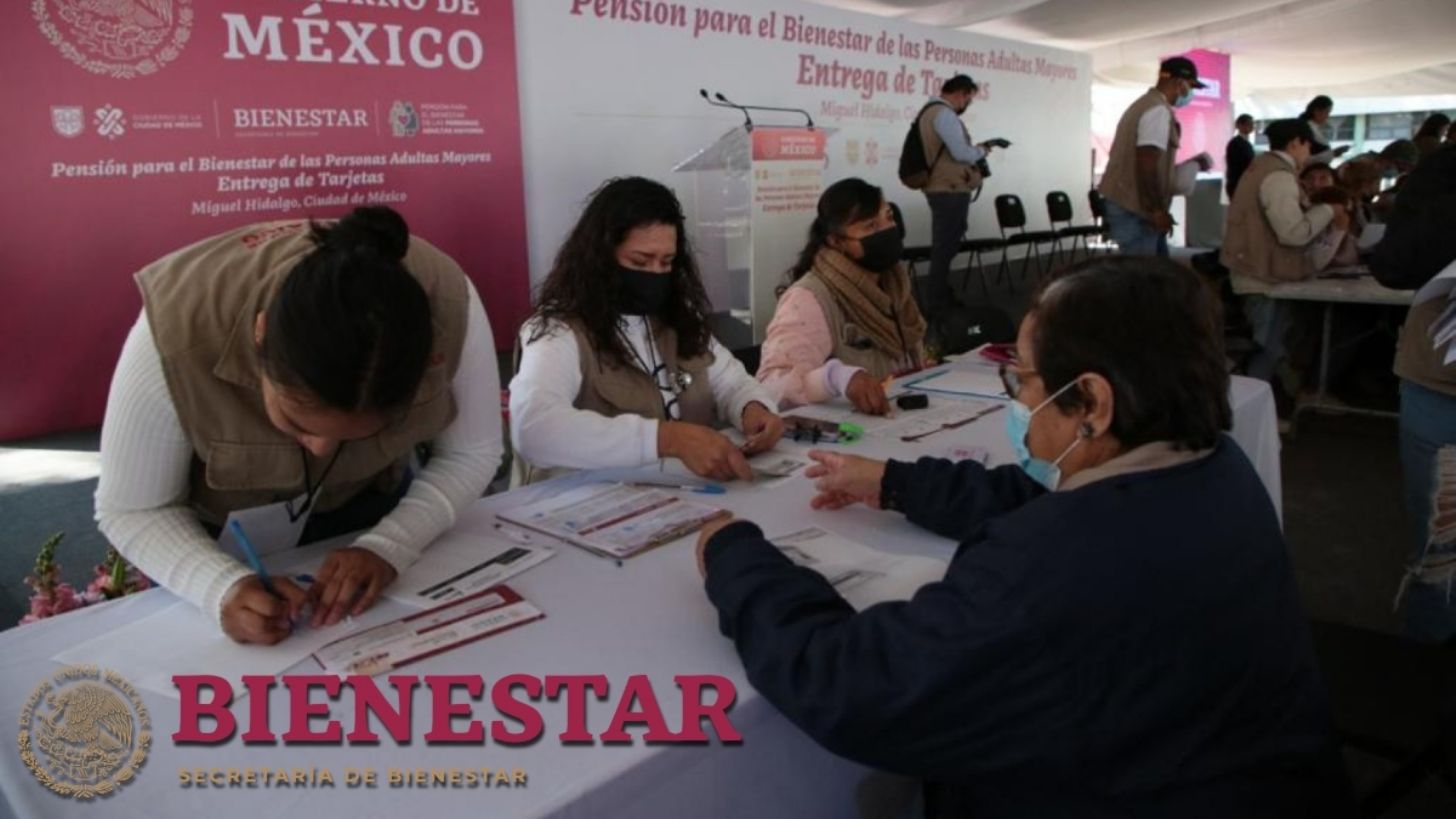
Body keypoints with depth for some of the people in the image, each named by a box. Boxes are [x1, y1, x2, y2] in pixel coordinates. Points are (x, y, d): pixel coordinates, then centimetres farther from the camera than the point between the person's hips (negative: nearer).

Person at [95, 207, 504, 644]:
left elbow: (471, 455, -19)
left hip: (364, 492, 2)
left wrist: (388, 547, -33)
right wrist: (224, 587, -41)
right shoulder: (176, 335, -39)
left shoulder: (450, 305, -36)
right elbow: (130, 511, -23)